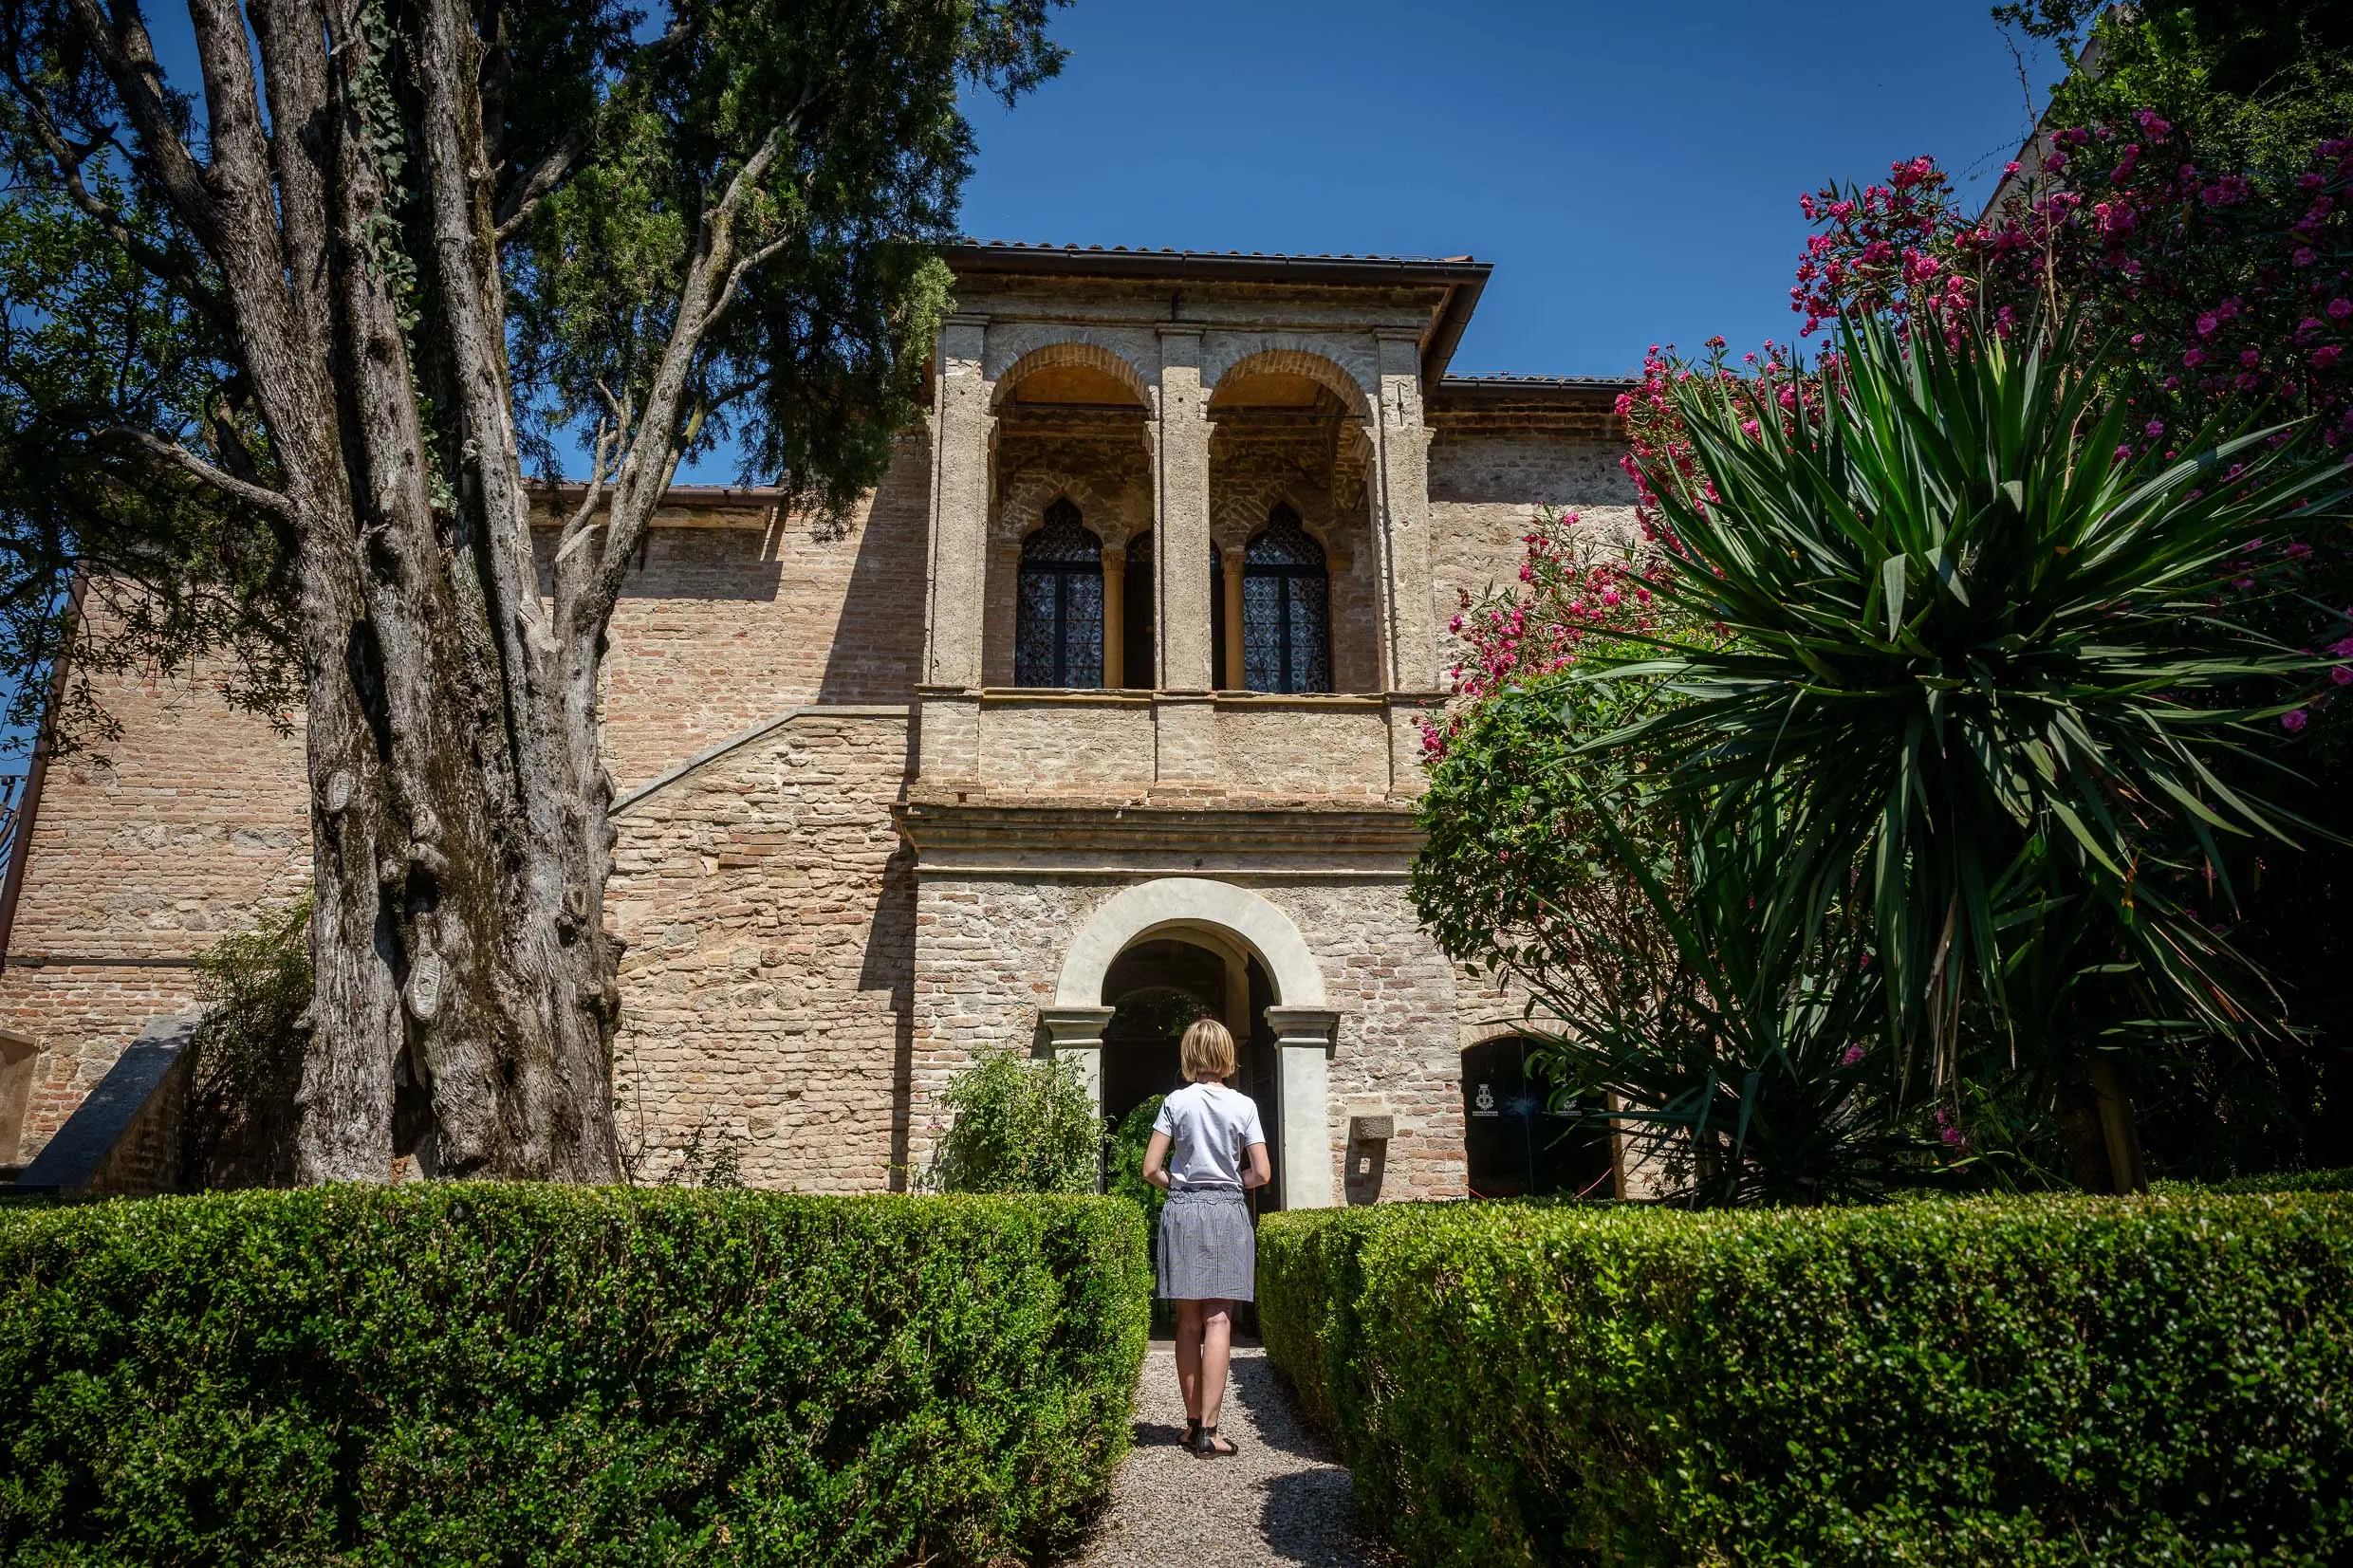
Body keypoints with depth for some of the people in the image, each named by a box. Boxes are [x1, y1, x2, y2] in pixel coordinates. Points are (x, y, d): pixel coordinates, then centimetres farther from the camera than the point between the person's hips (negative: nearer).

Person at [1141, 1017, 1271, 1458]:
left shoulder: (1176, 1102, -1)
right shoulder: (1244, 1105, -1)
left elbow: (1151, 1170, -4)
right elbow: (1262, 1174, -2)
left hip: (1182, 1211, 1)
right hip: (1228, 1213, -1)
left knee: (1188, 1322, 9)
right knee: (1218, 1321, -2)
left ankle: (1192, 1422, 16)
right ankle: (1207, 1430, -6)